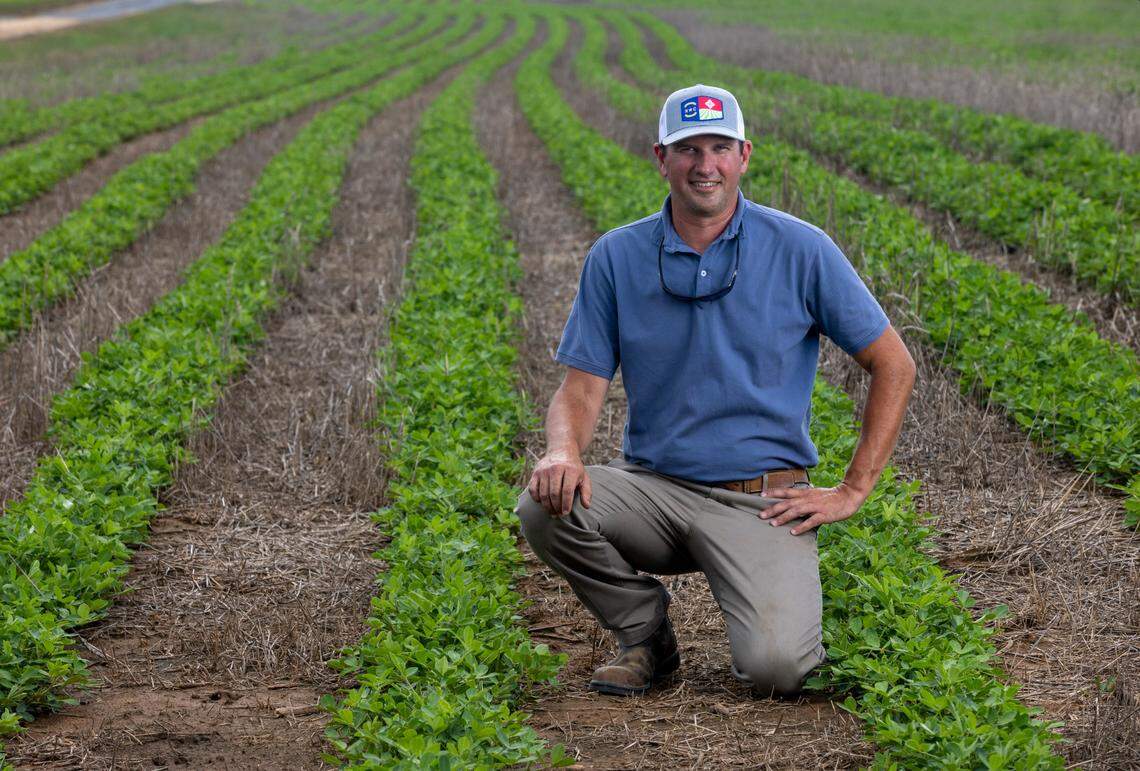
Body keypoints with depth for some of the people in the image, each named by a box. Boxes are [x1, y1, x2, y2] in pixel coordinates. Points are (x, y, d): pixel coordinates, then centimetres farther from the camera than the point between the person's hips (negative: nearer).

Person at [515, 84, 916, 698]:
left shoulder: (800, 250, -3)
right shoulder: (617, 257, 3)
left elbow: (893, 365, 2)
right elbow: (583, 384, 2)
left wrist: (853, 490, -4)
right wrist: (563, 452, -22)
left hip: (761, 501, -3)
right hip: (653, 486, 3)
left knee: (773, 669, -26)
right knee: (545, 505, -28)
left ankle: (784, 613, 14)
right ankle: (644, 631, 1)